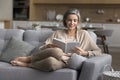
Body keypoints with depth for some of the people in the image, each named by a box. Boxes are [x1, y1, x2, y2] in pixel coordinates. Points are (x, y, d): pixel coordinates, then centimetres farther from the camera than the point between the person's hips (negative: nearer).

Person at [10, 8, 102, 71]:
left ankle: (27, 64, -15)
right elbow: (41, 49, 10)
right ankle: (27, 59, -17)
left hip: (64, 63, -1)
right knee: (57, 51, -38)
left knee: (52, 62, -40)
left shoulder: (83, 34, 11)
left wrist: (84, 53, -9)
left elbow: (98, 51, 7)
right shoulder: (57, 33, 15)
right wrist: (49, 46, -12)